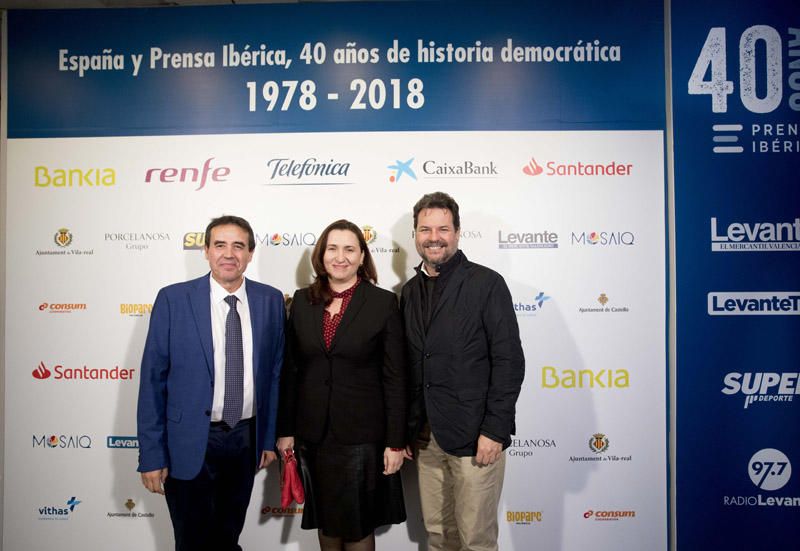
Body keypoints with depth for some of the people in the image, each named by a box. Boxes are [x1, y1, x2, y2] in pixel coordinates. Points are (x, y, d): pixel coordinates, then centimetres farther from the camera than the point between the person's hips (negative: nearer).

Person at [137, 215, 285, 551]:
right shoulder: (173, 299, -9)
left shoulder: (270, 300, -1)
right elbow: (153, 379, -8)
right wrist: (151, 455, -8)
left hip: (246, 440, 3)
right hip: (190, 444, -2)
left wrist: (270, 437, 6)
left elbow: (275, 372, 4)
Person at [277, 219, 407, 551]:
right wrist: (285, 430, 5)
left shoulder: (383, 303, -8)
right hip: (313, 433, 3)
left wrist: (396, 442, -9)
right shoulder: (302, 301, 2)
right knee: (324, 518, 18)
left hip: (362, 433, -3)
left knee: (358, 522, 11)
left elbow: (395, 377, -7)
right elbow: (290, 370, 6)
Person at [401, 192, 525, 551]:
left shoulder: (487, 284, -7)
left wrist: (495, 431, -15)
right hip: (426, 437, 5)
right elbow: (409, 366, 12)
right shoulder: (410, 291, 9)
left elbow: (509, 360, -11)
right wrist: (405, 430, 10)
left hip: (474, 437, -5)